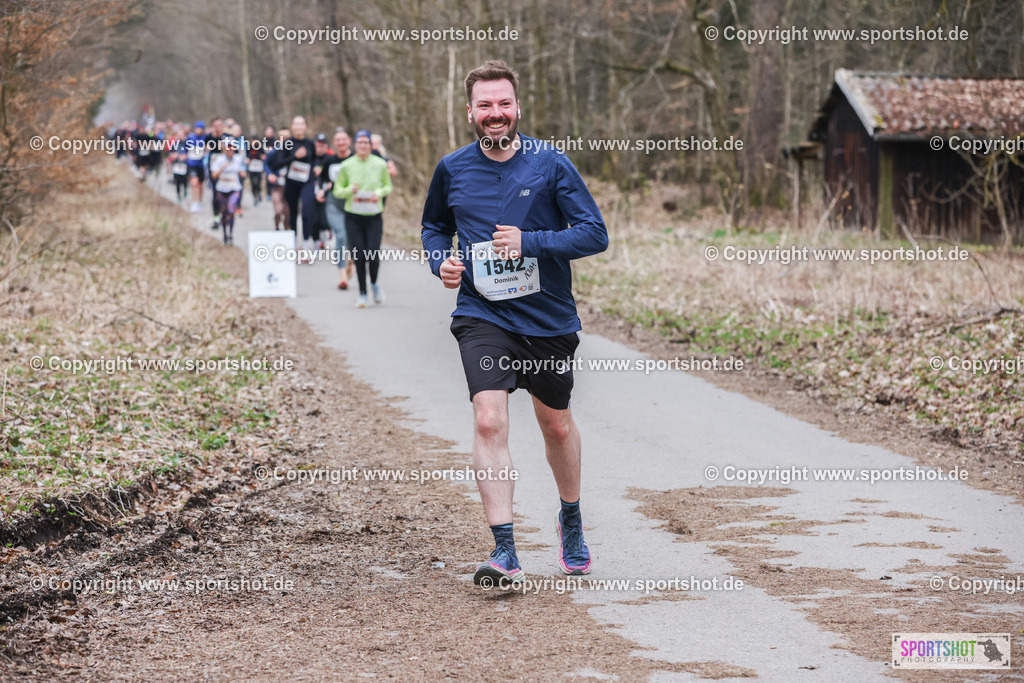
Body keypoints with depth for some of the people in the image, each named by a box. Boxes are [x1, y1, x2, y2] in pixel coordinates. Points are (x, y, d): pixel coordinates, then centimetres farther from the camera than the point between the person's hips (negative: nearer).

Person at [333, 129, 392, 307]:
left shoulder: (380, 164, 0)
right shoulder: (346, 166, -1)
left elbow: (388, 186, 13)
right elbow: (337, 191, 5)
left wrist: (380, 192, -9)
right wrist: (350, 190, -16)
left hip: (374, 216, 0)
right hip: (353, 217, 0)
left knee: (373, 256, -9)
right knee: (359, 256, -3)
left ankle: (374, 284, 22)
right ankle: (362, 294, 13)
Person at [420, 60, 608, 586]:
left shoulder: (550, 164, -7)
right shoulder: (452, 169, 0)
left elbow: (595, 233, -10)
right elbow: (434, 226, 19)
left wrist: (530, 242, -22)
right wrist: (440, 261, -3)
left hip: (548, 319, 0)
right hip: (482, 316, 0)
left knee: (557, 426, 15)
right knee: (488, 421, -19)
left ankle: (571, 519, 43)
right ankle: (504, 553, -18)